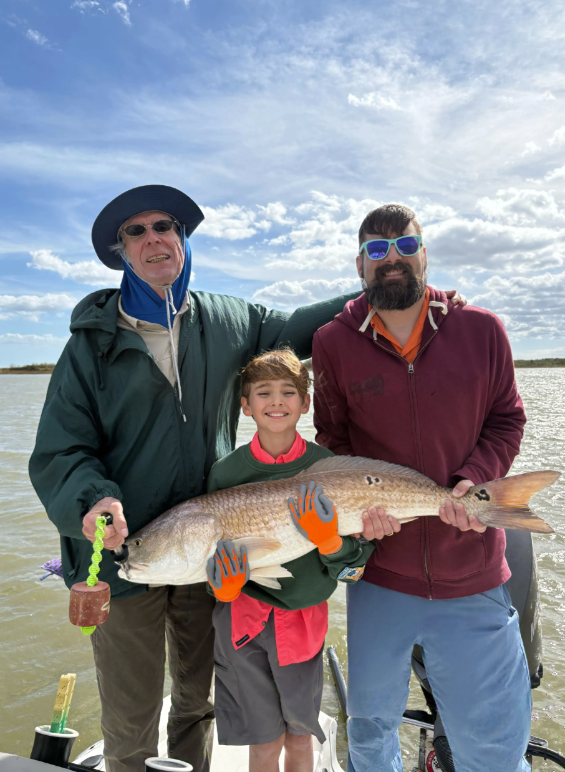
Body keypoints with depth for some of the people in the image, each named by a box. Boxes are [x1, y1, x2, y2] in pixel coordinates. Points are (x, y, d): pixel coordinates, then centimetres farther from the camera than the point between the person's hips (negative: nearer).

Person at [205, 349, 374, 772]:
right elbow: (210, 550, 2)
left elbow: (352, 564, -7)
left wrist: (328, 537, -27)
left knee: (300, 737, 17)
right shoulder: (227, 471, -8)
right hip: (243, 617, 0)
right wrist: (224, 587, -17)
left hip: (303, 614, 0)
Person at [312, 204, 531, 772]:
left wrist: (475, 479, -13)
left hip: (475, 581, 1)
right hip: (378, 575, 0)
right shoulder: (334, 341, -4)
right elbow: (332, 439, 2)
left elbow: (506, 420, 5)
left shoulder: (481, 329, -2)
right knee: (370, 726, 22)